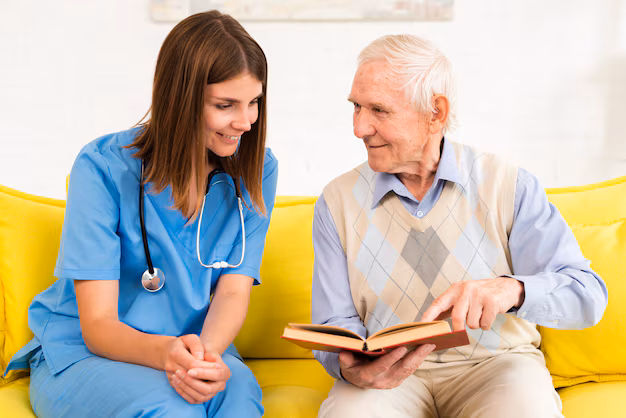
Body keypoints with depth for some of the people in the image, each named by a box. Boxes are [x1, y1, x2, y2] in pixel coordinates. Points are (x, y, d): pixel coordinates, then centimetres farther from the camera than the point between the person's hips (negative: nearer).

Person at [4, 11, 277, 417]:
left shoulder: (256, 170, -5)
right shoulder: (102, 168, -16)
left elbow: (233, 292, -8)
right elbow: (97, 326, -16)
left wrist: (206, 353, -32)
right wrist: (164, 351, -39)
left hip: (199, 343, 3)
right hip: (81, 355, -2)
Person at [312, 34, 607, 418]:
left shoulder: (508, 185, -3)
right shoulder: (338, 201, 3)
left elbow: (587, 293, -8)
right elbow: (336, 324, 2)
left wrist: (511, 289, -29)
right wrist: (350, 366, -22)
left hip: (496, 362, 0)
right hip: (391, 373, 0)